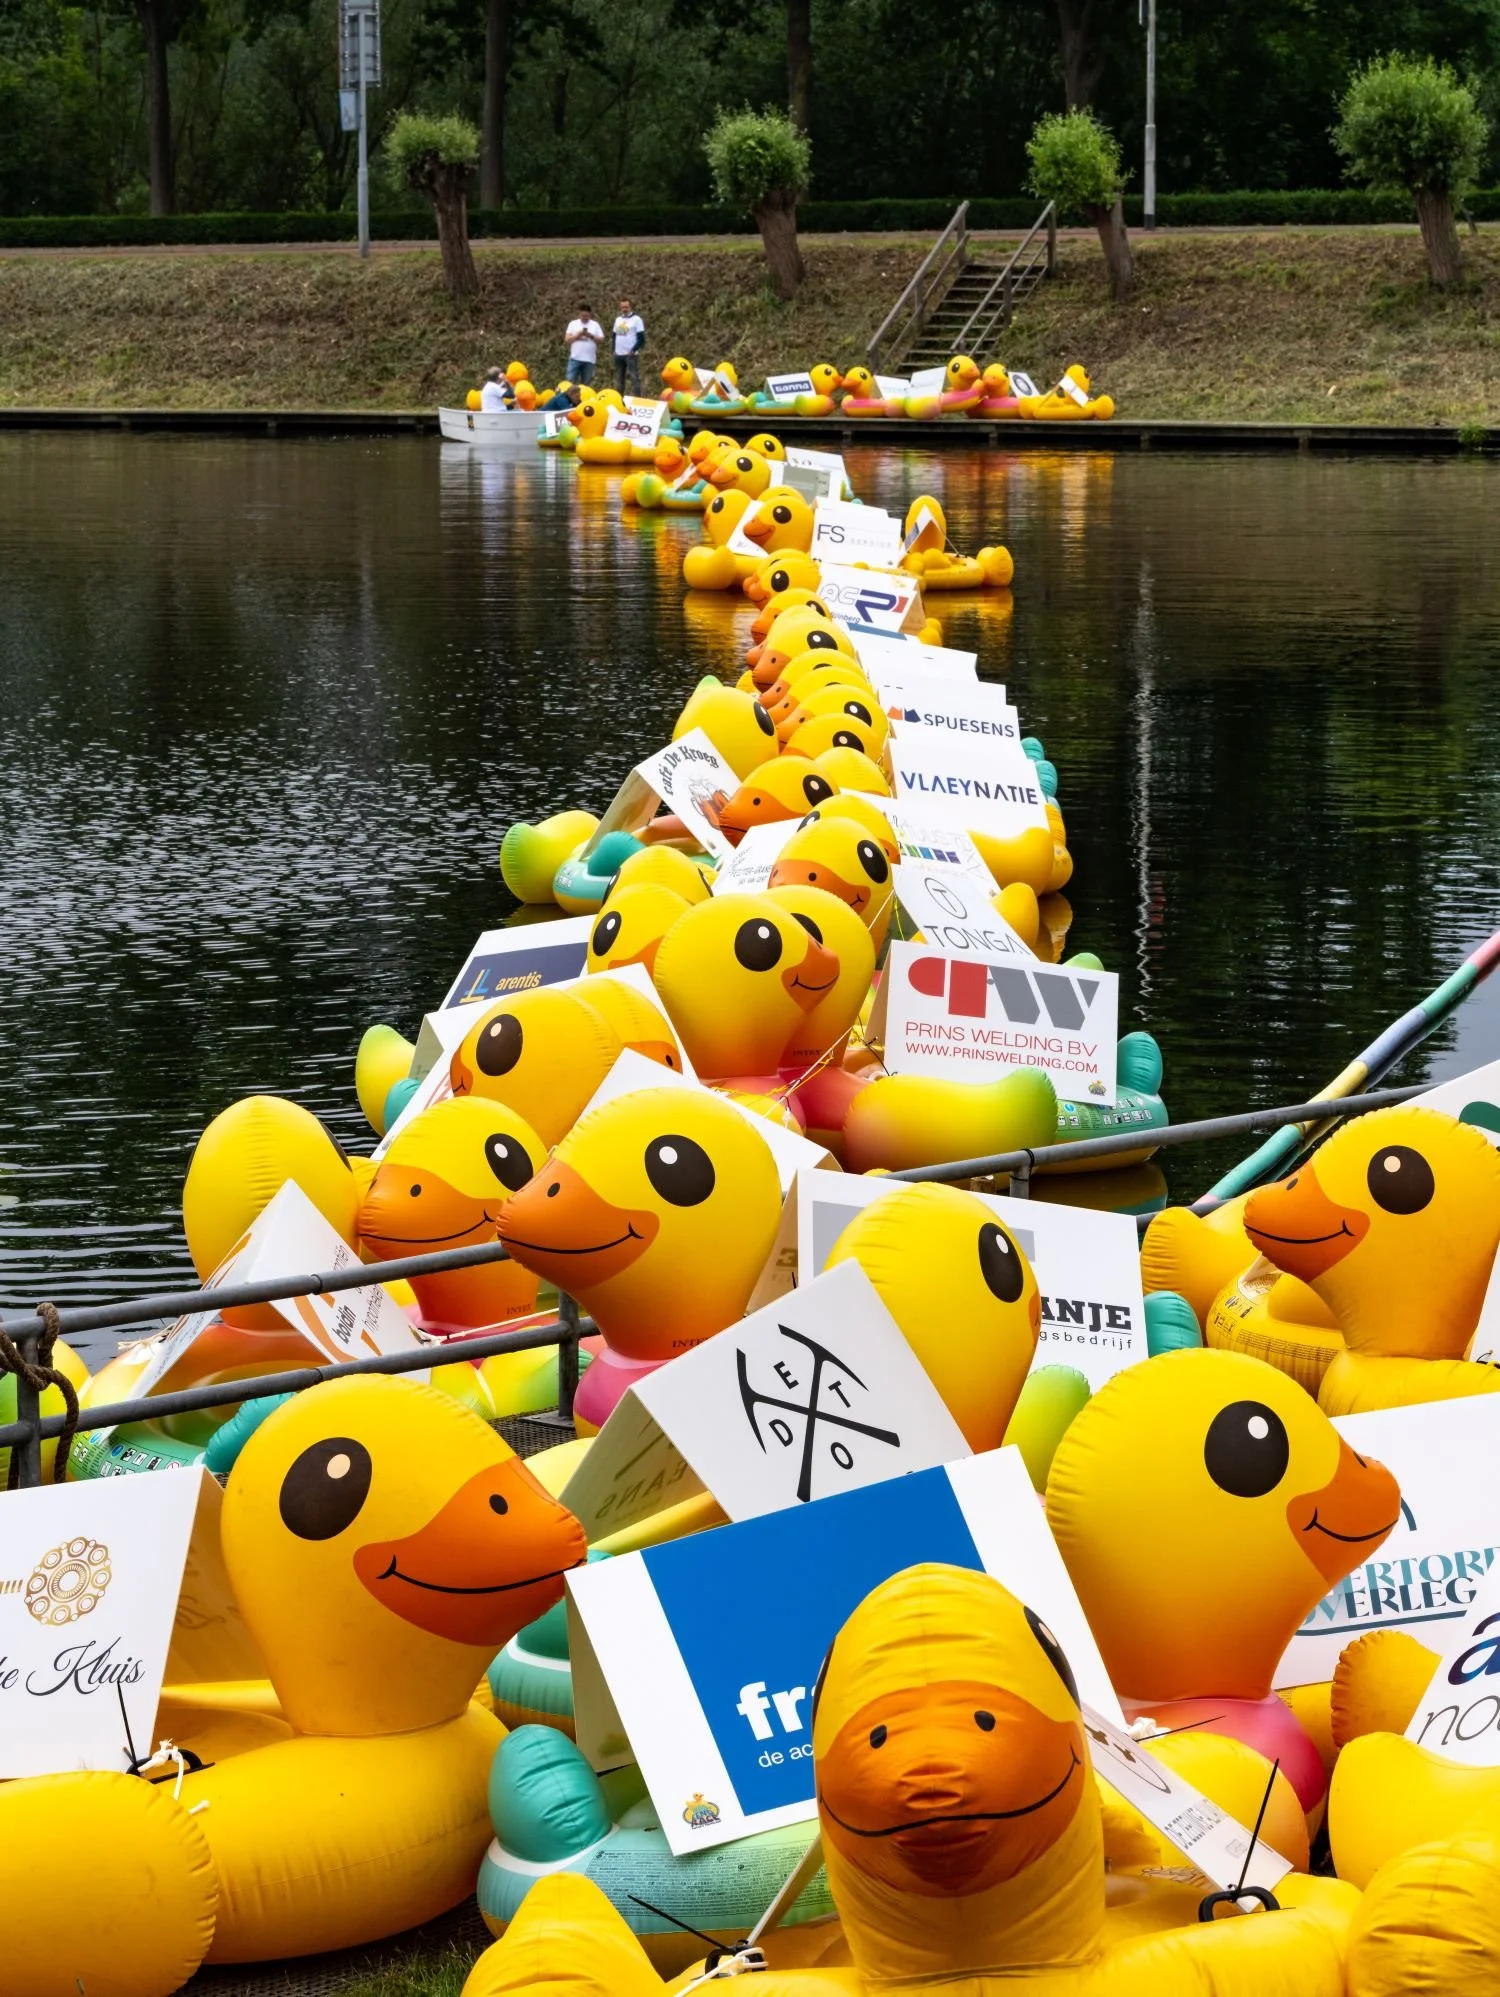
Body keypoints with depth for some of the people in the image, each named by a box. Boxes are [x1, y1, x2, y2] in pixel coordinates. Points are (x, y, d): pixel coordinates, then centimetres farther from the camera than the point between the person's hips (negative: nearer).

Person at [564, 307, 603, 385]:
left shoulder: (595, 325, 7)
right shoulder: (573, 324, 6)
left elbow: (600, 339, 3)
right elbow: (567, 339, 1)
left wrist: (591, 336, -13)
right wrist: (577, 336, -15)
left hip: (589, 359, 1)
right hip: (575, 358, -1)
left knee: (585, 384, 6)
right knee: (570, 381, -9)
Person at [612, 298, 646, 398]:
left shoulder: (636, 319, -4)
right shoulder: (618, 320, 15)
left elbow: (641, 338, -9)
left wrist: (633, 350, -16)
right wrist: (614, 350, 9)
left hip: (631, 354, -7)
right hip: (618, 354, 7)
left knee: (634, 378, -9)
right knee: (619, 378, 13)